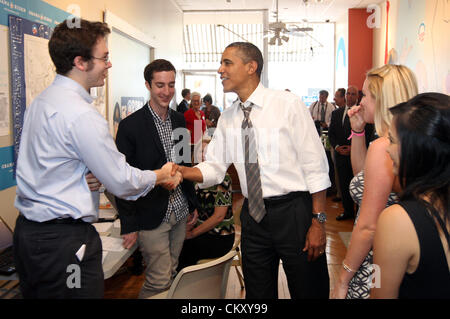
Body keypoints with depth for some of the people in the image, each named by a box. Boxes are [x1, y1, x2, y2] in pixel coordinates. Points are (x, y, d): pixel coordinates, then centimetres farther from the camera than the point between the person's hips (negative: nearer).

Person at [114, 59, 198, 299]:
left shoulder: (179, 120, 7)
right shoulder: (131, 126, -13)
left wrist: (192, 203, 16)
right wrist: (129, 225, -11)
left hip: (179, 213, 6)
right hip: (151, 216, -6)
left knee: (171, 274, 16)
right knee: (159, 281, 0)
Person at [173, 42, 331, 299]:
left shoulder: (288, 104, -9)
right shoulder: (227, 119, 6)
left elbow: (316, 165, -10)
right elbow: (215, 168, 6)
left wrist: (318, 222, -12)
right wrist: (182, 171, -14)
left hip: (294, 212, -4)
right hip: (254, 215, 5)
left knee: (309, 290, 11)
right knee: (258, 292, 18)